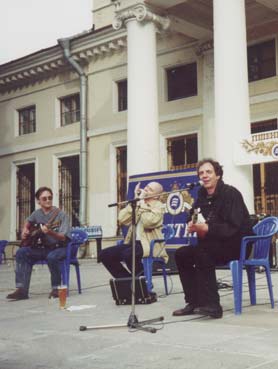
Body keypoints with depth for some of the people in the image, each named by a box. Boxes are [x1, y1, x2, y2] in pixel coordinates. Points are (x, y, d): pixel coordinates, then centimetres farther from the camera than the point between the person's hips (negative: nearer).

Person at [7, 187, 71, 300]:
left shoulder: (61, 215, -13)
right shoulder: (37, 214, 5)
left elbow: (63, 238, -20)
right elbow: (28, 222, 29)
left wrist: (50, 232, -37)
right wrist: (24, 231, 9)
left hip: (59, 248, -5)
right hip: (43, 248, 6)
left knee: (52, 257, -38)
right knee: (21, 252, -16)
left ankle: (56, 288, -15)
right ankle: (21, 289, -19)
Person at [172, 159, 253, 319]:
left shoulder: (230, 193, -14)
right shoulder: (202, 196, 8)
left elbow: (233, 227, -24)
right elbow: (194, 218, 13)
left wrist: (207, 228, -32)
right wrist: (194, 226, -11)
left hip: (238, 244, -8)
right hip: (214, 244, 8)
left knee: (201, 253, -31)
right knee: (181, 254, -4)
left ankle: (212, 305, -29)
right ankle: (194, 302, -1)